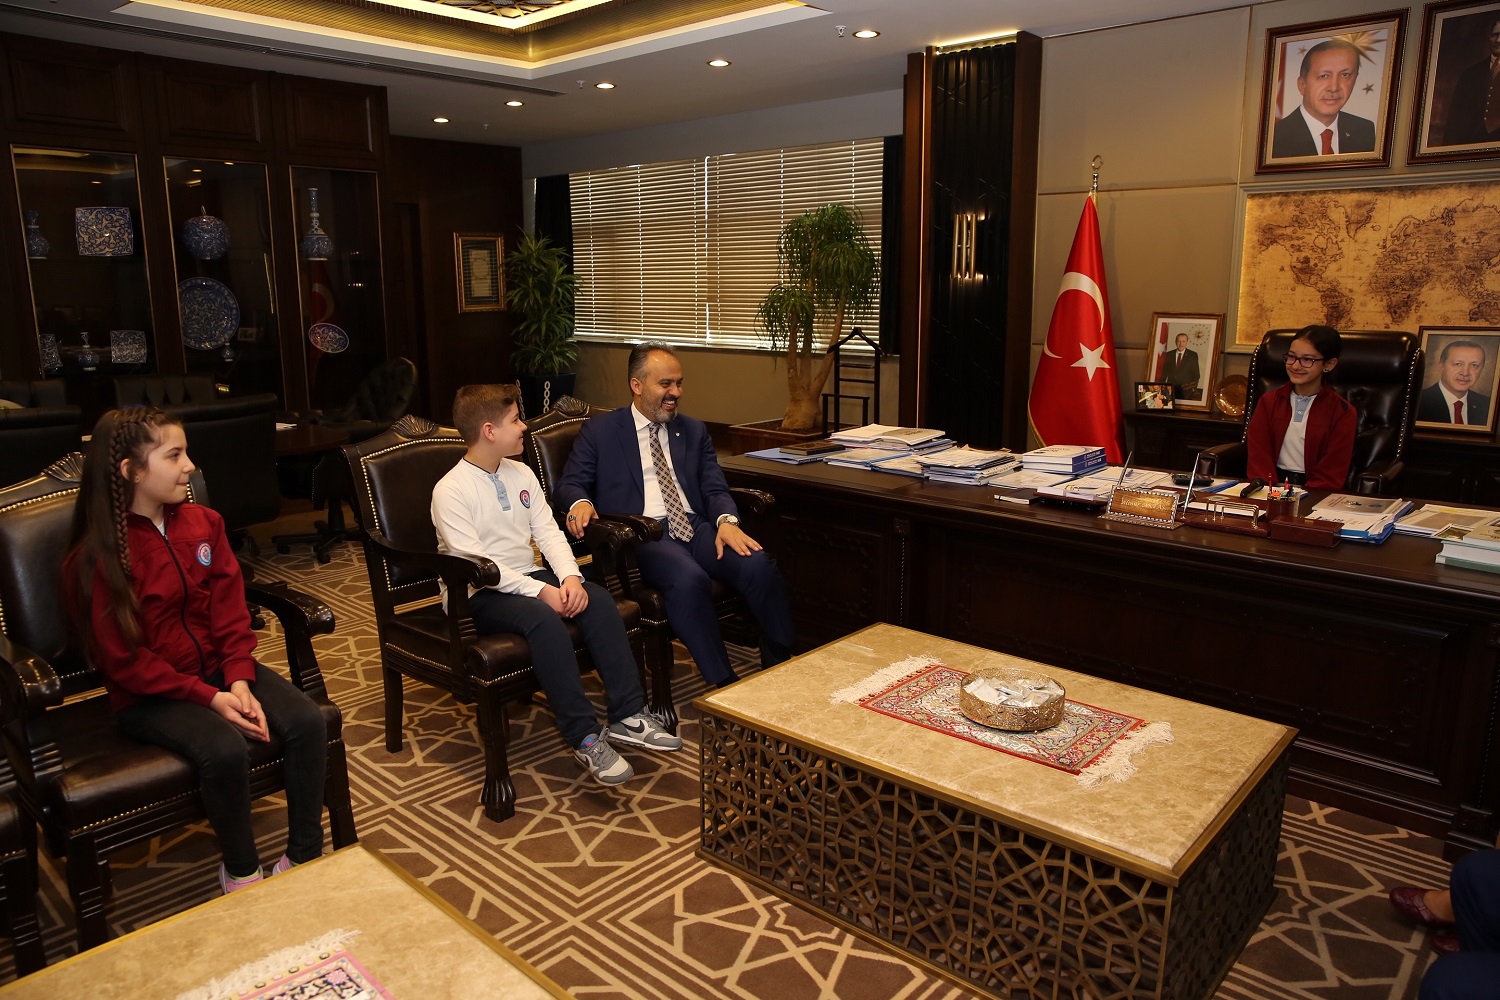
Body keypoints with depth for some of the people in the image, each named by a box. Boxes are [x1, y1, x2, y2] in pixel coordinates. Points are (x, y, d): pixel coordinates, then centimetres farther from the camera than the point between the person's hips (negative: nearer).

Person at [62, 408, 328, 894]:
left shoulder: (203, 523, 2)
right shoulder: (96, 559, -14)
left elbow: (230, 611, 2)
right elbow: (124, 660, -13)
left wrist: (239, 680, -13)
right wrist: (209, 698, -20)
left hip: (219, 669, 5)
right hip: (148, 695, -5)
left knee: (308, 722, -18)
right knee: (226, 748, -31)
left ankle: (303, 857, -5)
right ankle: (239, 870, -5)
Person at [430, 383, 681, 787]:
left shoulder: (521, 474, 10)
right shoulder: (451, 490, -12)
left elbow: (548, 531, 5)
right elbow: (474, 565, -19)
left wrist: (569, 576, -14)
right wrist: (540, 591, -26)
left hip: (527, 577, 7)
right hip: (478, 596, -7)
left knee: (598, 598, -19)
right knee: (543, 617, -35)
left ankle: (628, 716, -19)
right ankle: (585, 737, -29)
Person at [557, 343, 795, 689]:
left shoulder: (694, 430, 22)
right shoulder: (599, 431, 12)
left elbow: (715, 488, 13)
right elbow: (570, 483, 8)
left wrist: (726, 520, -10)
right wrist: (580, 502, -18)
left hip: (697, 527, 4)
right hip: (644, 534, -4)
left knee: (759, 566, -26)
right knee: (690, 580, -37)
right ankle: (726, 686, -27)